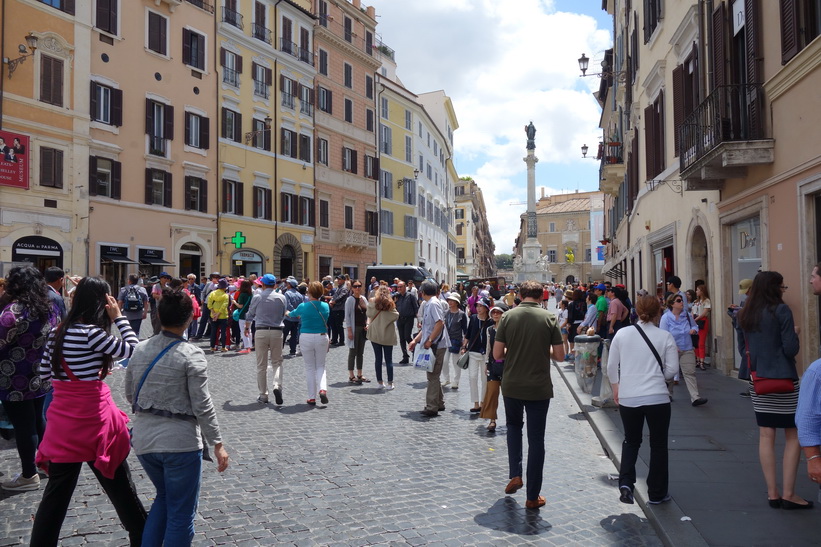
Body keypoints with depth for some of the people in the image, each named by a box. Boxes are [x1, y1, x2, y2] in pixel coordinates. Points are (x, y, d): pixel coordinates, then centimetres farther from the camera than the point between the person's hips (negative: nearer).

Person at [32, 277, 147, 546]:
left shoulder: (57, 332, 5)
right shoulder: (91, 332, -17)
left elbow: (45, 374, 13)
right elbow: (132, 350, -10)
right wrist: (119, 317, -6)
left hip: (63, 423, 6)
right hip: (93, 421, -6)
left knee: (56, 494, 14)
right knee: (121, 488, 10)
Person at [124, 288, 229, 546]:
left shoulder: (140, 350, 1)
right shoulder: (192, 355, -15)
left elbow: (129, 394, 11)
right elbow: (202, 405, -15)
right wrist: (217, 443, -8)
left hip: (144, 439, 6)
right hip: (181, 442, -6)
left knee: (164, 497, 27)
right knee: (181, 513, 9)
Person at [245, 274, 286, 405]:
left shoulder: (257, 297, -2)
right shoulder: (281, 297, 1)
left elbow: (250, 315, 10)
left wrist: (247, 327, 28)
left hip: (261, 332, -1)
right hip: (277, 332, 1)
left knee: (261, 365, 6)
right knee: (277, 362, 11)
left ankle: (263, 395, 8)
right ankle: (277, 386, -13)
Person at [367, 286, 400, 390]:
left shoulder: (372, 302, -3)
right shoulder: (390, 303, -3)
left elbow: (369, 314, 0)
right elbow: (396, 316, -3)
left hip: (375, 333, 0)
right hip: (388, 334, 0)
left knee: (378, 358, 9)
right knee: (389, 359, 4)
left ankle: (380, 381, 12)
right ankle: (390, 383, 3)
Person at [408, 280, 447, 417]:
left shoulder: (433, 304, -14)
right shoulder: (428, 305, 16)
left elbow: (440, 323, -24)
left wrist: (429, 341, -21)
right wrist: (415, 340, 17)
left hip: (436, 345, -10)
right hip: (431, 346, 10)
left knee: (433, 376, -6)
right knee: (434, 376, 16)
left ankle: (431, 407, -2)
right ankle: (439, 404, 25)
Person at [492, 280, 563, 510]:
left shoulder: (508, 316, -5)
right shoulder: (549, 318, -7)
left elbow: (497, 354, -5)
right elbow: (559, 353, -4)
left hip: (511, 385, 1)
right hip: (539, 387, -1)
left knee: (514, 425, 28)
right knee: (536, 440, 8)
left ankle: (514, 475, 18)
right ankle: (533, 497, 15)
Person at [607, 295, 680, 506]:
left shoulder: (622, 334, -1)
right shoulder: (665, 337, -4)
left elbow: (611, 366, 4)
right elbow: (672, 370, -2)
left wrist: (615, 387, 19)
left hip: (628, 398, 2)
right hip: (657, 398, -1)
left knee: (631, 441, 20)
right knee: (658, 445, 14)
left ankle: (625, 482, 2)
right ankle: (657, 494, 22)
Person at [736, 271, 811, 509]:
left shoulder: (744, 315, 7)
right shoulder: (781, 311, -11)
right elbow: (791, 349, -13)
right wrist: (794, 334, 5)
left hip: (757, 381, 6)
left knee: (766, 436, 8)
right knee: (793, 435, 4)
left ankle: (772, 493, 12)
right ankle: (788, 494, 3)